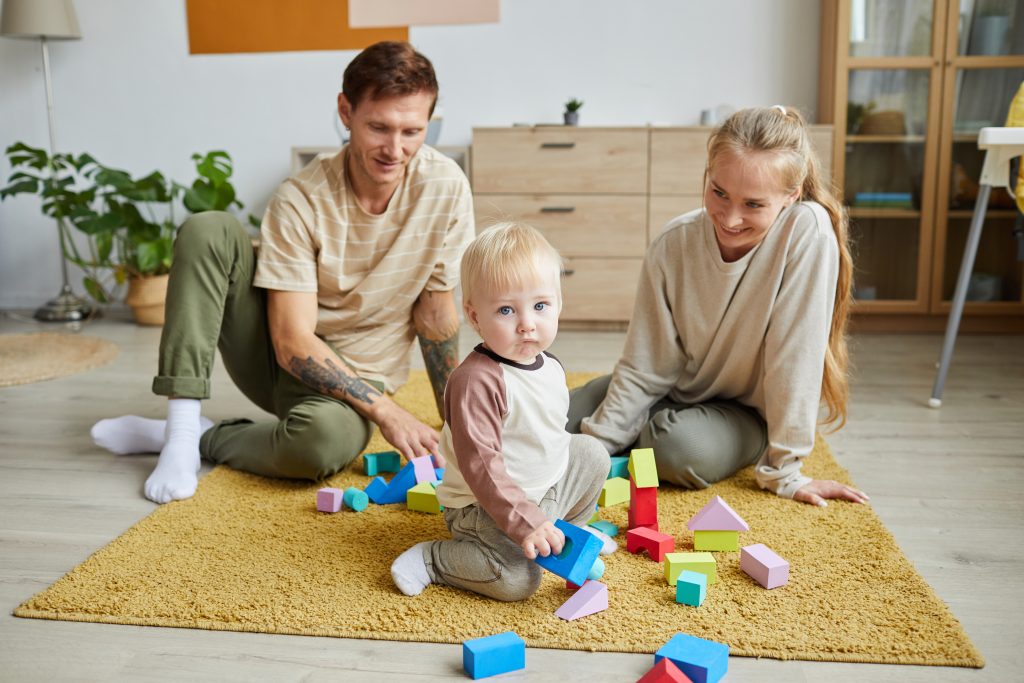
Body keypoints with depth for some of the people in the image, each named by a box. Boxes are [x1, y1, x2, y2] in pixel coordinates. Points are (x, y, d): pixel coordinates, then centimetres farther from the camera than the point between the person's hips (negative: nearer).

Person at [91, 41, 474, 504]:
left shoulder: (446, 188, -16)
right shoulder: (301, 200, -18)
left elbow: (435, 310, -6)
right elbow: (294, 343, -21)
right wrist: (384, 411, -28)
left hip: (355, 379, 0)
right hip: (281, 357, 1)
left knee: (326, 436, -38)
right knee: (207, 231, -21)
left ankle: (203, 439, -8)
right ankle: (181, 426, -21)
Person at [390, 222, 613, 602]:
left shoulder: (550, 367, 1)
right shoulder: (476, 381, -29)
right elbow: (480, 465, -32)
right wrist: (525, 524, -35)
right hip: (484, 506, -9)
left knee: (592, 453, 16)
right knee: (518, 577, -27)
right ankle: (430, 559, -6)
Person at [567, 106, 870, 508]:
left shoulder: (807, 232, -28)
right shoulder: (674, 243, -18)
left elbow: (794, 359, -25)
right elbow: (645, 366, -12)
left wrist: (784, 472, -22)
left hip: (748, 411, -2)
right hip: (675, 392, 3)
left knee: (679, 447, -33)